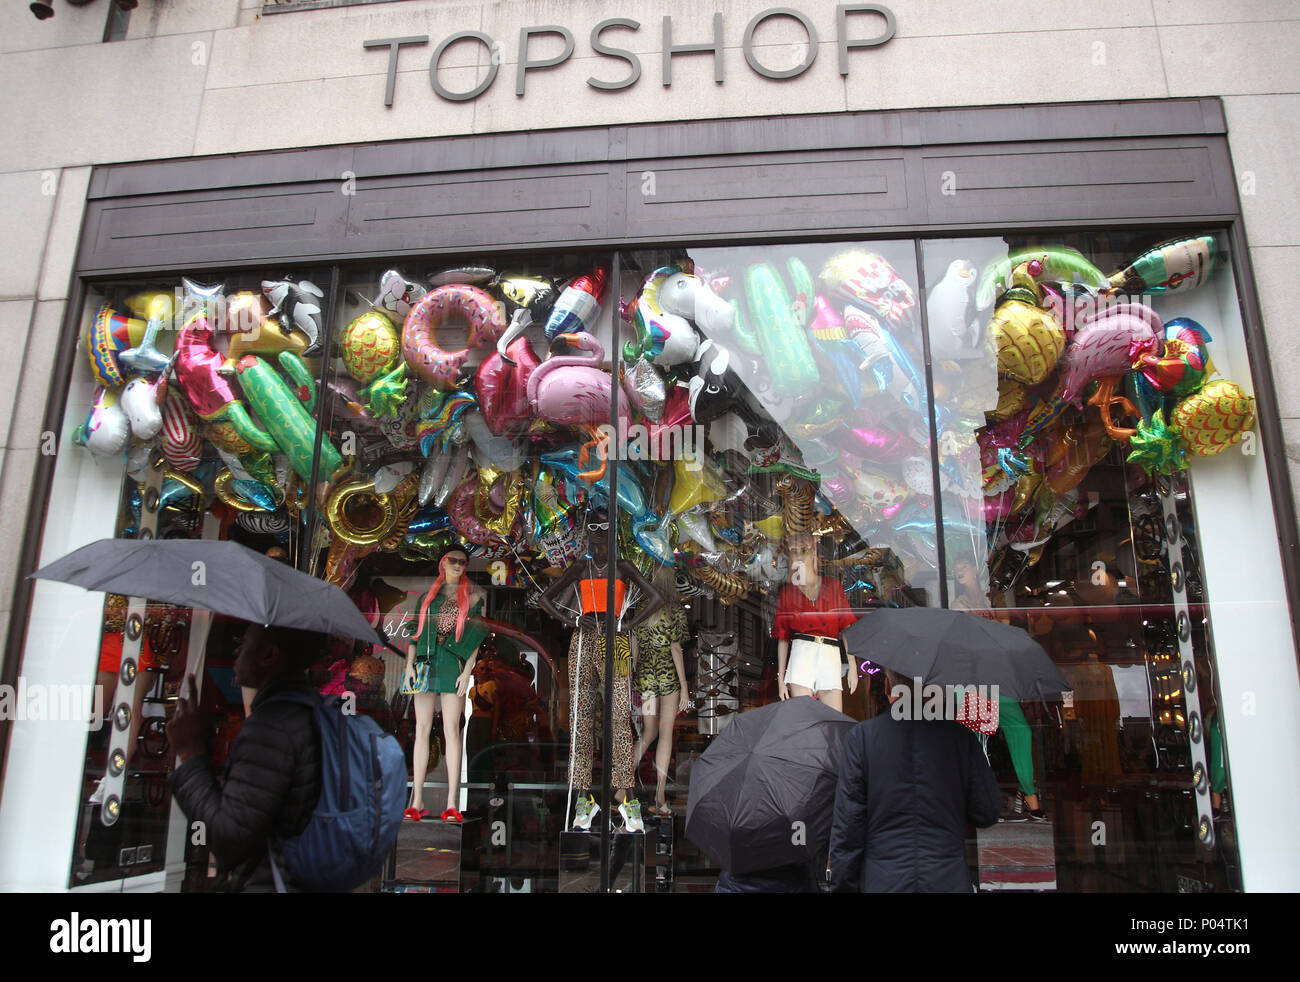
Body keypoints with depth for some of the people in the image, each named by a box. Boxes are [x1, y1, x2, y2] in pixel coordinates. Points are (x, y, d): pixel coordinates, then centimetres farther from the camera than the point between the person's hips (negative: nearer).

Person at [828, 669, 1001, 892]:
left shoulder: (860, 736, -7)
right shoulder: (960, 736, -4)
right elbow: (988, 814, 0)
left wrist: (843, 886, 0)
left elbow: (847, 826, -7)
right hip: (949, 881, 1)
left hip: (881, 882, 0)